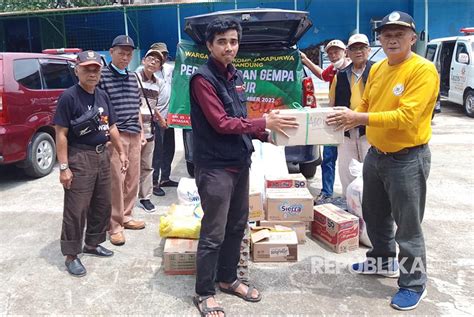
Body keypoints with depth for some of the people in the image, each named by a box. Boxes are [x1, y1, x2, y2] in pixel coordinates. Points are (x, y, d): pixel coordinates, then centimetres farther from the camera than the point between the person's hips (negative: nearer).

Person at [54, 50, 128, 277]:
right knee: (76, 209, -2)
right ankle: (71, 255, 12)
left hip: (102, 156, 8)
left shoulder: (102, 96, 10)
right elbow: (61, 134, -14)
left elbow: (111, 127, 18)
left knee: (102, 205, 15)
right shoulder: (69, 96, -12)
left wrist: (121, 152, 15)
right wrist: (63, 167, -18)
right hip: (79, 158, -7)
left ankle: (92, 243, 32)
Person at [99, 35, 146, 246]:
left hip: (134, 135, 7)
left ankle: (126, 216, 25)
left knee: (133, 179, 11)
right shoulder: (102, 76, -5)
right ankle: (115, 226, 5)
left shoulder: (132, 78, 16)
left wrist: (141, 132, 18)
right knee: (116, 181, -5)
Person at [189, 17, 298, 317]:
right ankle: (204, 293, 17)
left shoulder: (236, 75, 12)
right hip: (215, 167, -8)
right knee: (213, 234, 0)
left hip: (240, 163, 8)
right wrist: (264, 123, -16)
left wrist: (266, 132, 4)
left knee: (237, 227, 17)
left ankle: (228, 278, 35)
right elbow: (221, 123, -19)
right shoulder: (203, 78, -14)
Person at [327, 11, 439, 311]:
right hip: (376, 154, 8)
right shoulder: (377, 69, 6)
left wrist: (359, 118, -29)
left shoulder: (424, 70, -17)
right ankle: (384, 260, 44)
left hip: (408, 159, -8)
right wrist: (349, 118, -7)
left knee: (408, 226, 3)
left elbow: (406, 117, -27)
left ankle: (414, 284, 21)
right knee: (375, 215, 21)